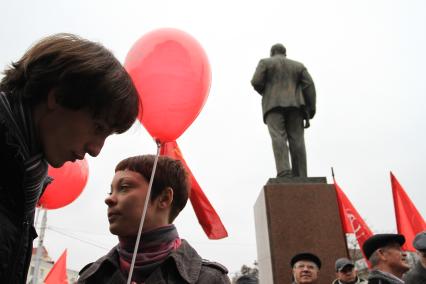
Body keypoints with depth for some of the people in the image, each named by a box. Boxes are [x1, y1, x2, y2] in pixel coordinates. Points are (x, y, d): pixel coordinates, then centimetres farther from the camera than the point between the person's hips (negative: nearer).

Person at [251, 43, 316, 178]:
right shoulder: (298, 65, 22)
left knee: (278, 138, -17)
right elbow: (309, 86, 8)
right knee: (296, 141, -4)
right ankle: (300, 179, -14)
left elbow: (256, 81, 0)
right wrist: (310, 114, 5)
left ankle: (284, 173, -36)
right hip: (294, 106, 3)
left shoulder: (265, 62, 16)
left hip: (274, 106, -2)